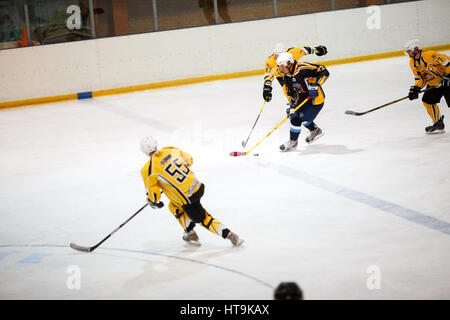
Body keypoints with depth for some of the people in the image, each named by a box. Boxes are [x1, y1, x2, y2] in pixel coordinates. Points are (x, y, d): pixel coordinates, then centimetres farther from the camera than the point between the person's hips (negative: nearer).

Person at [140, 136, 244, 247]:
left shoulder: (148, 170, -11)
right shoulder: (171, 150, 4)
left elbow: (152, 193, -7)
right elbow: (188, 160, 20)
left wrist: (154, 203, 16)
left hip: (188, 199, -7)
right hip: (198, 187, 7)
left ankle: (229, 234, 10)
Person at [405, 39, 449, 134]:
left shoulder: (429, 55, -27)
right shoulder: (413, 62, 2)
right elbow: (419, 77, 5)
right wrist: (415, 88, -11)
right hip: (433, 84, 9)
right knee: (427, 101, 6)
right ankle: (438, 124, 20)